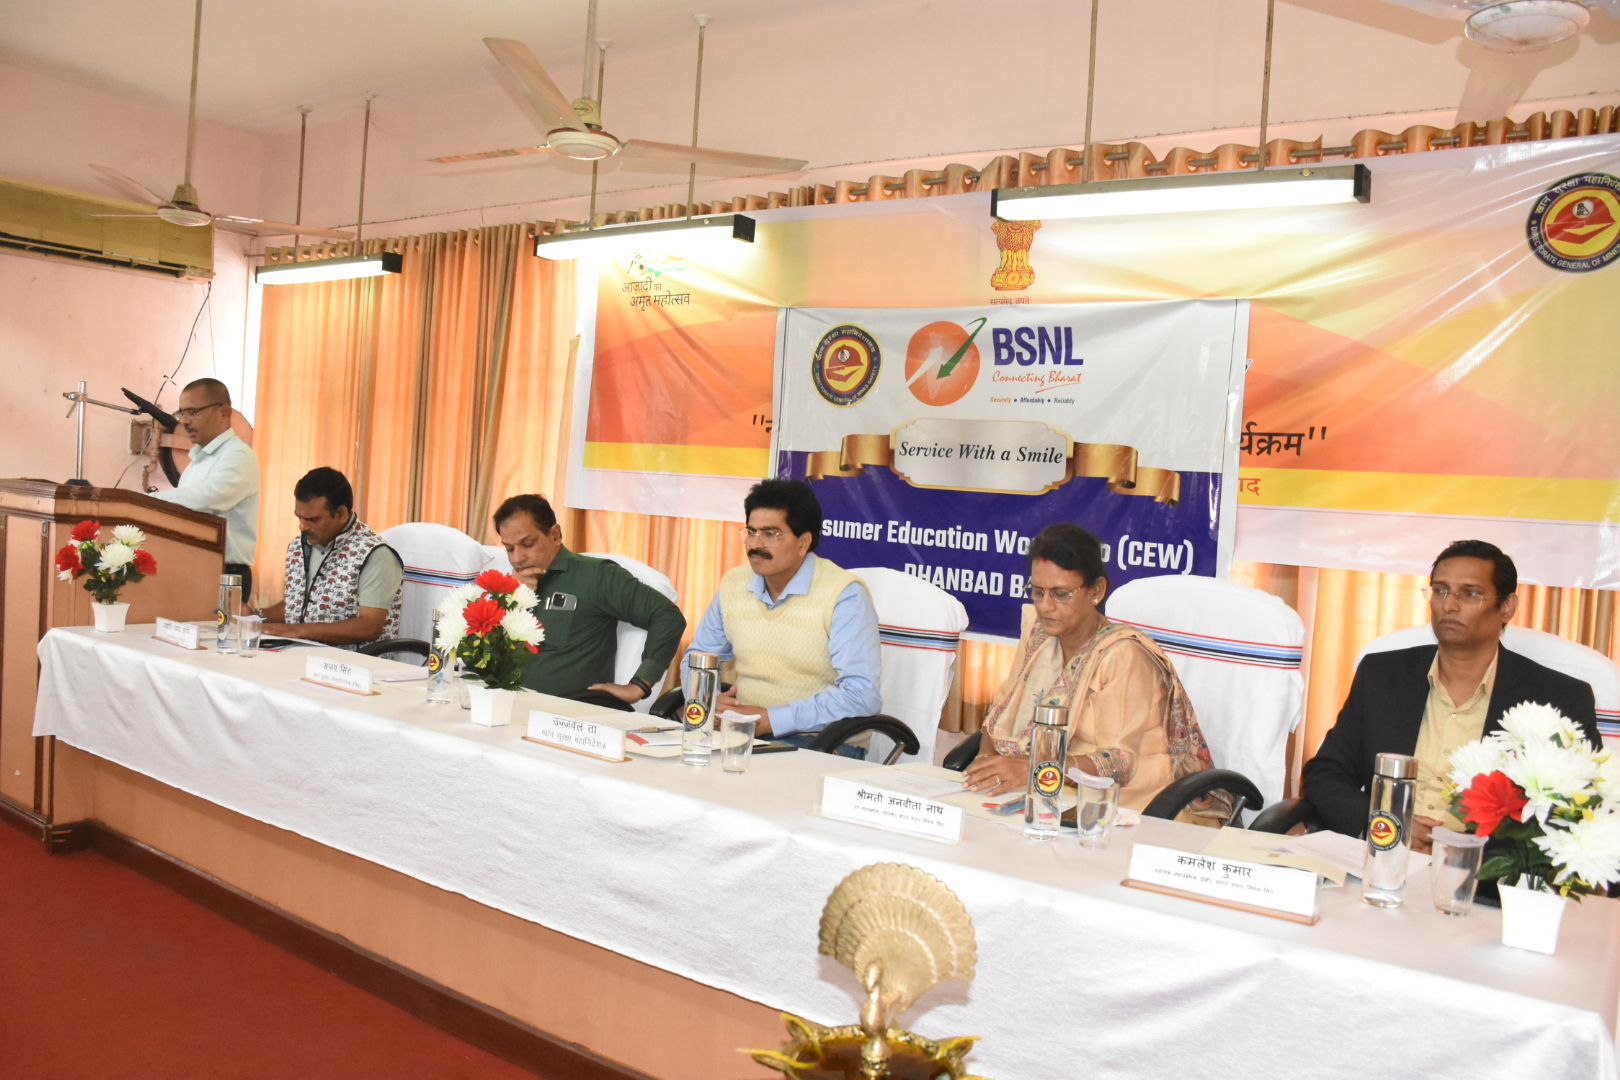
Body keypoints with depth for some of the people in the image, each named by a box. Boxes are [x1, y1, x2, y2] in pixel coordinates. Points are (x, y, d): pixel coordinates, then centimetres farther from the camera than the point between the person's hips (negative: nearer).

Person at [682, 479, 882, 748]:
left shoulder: (844, 595, -12)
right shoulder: (733, 584, 8)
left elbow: (863, 694, -21)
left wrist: (770, 719, -23)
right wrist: (710, 701, -4)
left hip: (818, 745, -6)